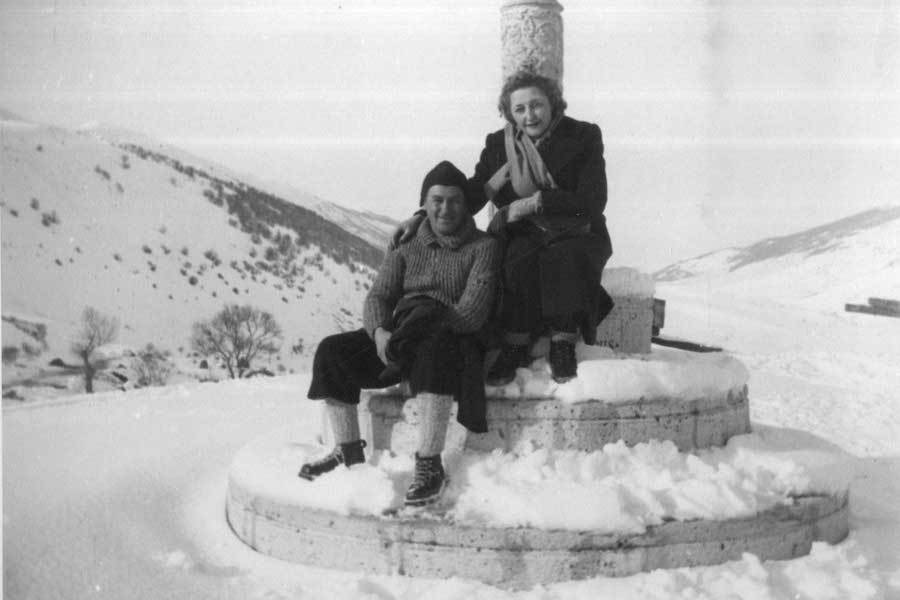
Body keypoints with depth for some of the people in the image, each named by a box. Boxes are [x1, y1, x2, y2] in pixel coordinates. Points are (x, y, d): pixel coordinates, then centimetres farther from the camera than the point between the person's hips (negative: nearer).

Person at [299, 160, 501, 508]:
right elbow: (377, 297, 8)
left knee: (434, 349, -40)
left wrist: (430, 323, -21)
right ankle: (349, 451, -7)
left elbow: (473, 310, -8)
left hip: (454, 339, -5)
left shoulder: (483, 247, 6)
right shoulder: (406, 247, 19)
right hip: (398, 338, 5)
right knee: (332, 352, -16)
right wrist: (379, 331, -15)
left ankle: (429, 463, -38)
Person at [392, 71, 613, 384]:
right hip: (522, 235, 2)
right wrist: (421, 217, -6)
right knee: (520, 259, -34)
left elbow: (593, 202, -11)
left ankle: (563, 342, -22)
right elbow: (472, 194, 7)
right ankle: (515, 345, -23)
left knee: (566, 258, -37)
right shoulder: (498, 144, 6)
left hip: (575, 233, -1)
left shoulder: (583, 136, -3)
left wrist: (537, 201, -19)